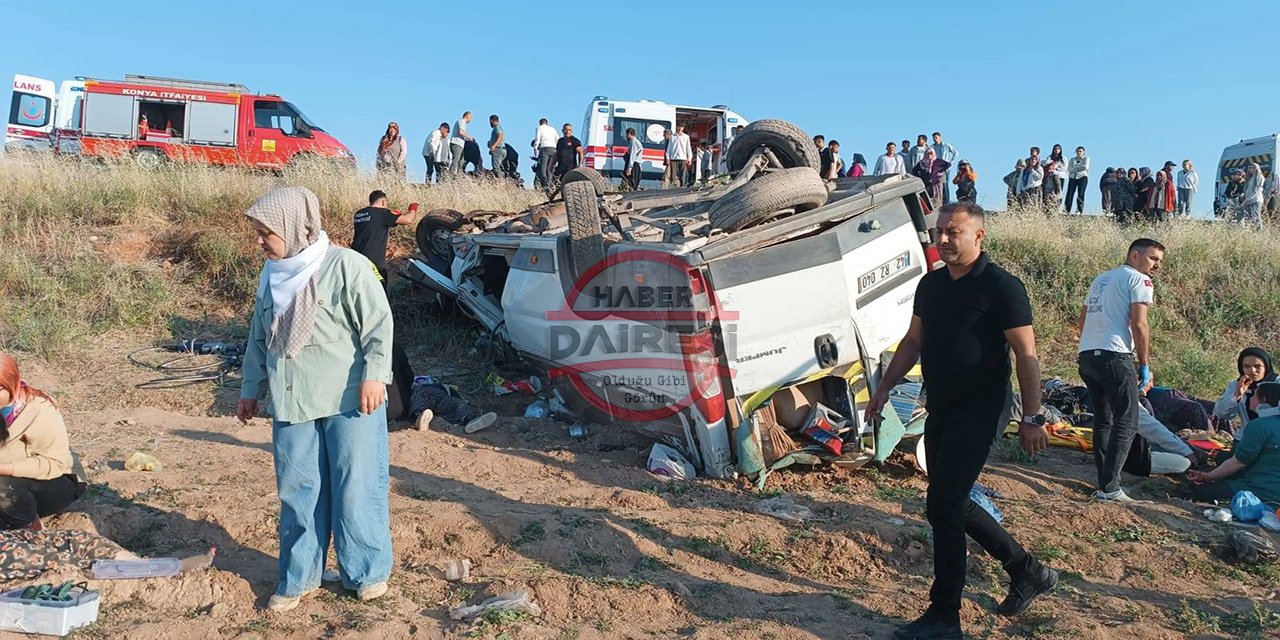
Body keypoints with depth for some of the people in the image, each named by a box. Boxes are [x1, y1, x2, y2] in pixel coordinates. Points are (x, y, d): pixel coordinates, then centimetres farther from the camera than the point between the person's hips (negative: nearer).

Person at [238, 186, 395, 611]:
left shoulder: (346, 266, -9)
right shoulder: (272, 277, 12)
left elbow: (379, 324, -11)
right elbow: (259, 340, 21)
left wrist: (374, 375, -18)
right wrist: (251, 389, 23)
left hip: (349, 402, -6)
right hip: (291, 405, 6)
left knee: (356, 488, 1)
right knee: (298, 493, 11)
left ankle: (366, 573, 17)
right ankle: (299, 577, 24)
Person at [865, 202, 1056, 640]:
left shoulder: (1001, 287, -12)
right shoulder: (931, 284, 9)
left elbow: (1026, 355, -12)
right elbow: (913, 342, 17)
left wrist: (1032, 418, -14)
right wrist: (884, 388, 13)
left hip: (979, 411, -8)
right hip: (941, 409, 8)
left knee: (942, 507, -9)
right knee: (955, 505, 14)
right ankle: (1029, 572, 34)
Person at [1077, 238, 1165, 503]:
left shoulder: (1101, 278, 23)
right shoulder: (1139, 280, -1)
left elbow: (1082, 320, 23)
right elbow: (1139, 325, -9)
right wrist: (1145, 366, -4)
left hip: (1086, 355, 8)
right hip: (1115, 356, -8)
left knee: (1103, 421, 15)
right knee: (1126, 423, -4)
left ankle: (1105, 483, 17)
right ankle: (1110, 488, -8)